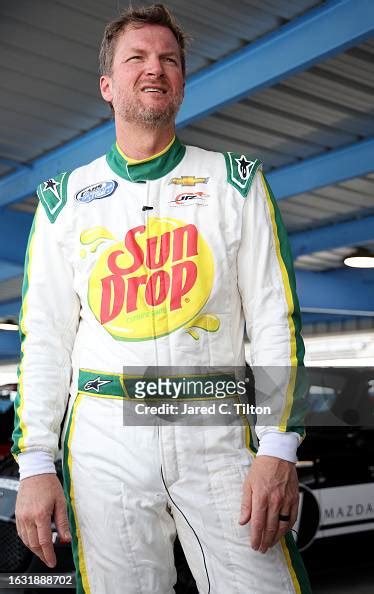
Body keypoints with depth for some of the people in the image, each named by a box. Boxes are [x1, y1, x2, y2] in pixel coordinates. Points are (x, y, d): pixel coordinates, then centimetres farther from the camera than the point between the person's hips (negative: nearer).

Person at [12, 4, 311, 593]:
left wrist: (279, 447, -8)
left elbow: (274, 318, 1)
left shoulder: (235, 182, 6)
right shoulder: (64, 200, 9)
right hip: (104, 439, 1)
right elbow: (44, 339, 7)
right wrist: (36, 464, -1)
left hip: (215, 433, 0)